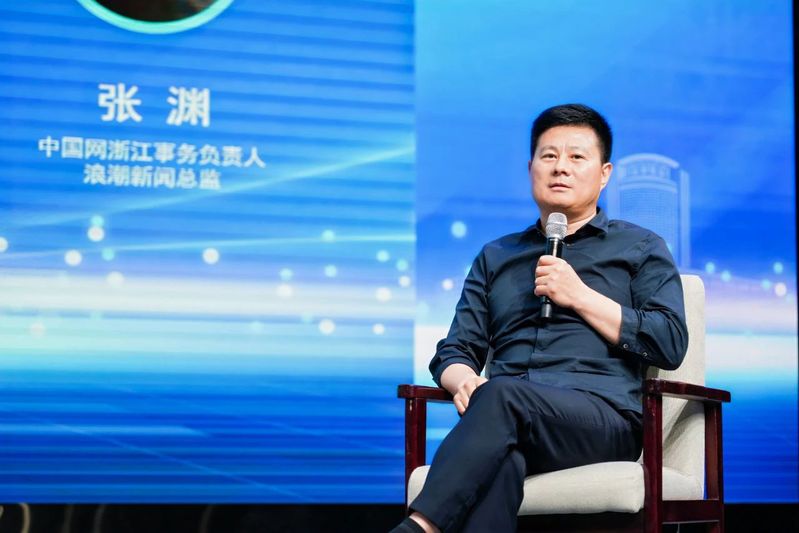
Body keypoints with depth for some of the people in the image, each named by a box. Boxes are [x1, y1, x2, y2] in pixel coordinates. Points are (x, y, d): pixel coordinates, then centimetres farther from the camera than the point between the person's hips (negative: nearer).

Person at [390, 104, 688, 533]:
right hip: (509, 417, 2)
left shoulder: (640, 248, 21)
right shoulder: (496, 256, 30)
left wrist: (579, 296, 0)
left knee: (502, 395, -38)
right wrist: (465, 381, -3)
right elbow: (453, 351, 24)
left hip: (601, 414, -2)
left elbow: (670, 344, 6)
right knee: (500, 461, -39)